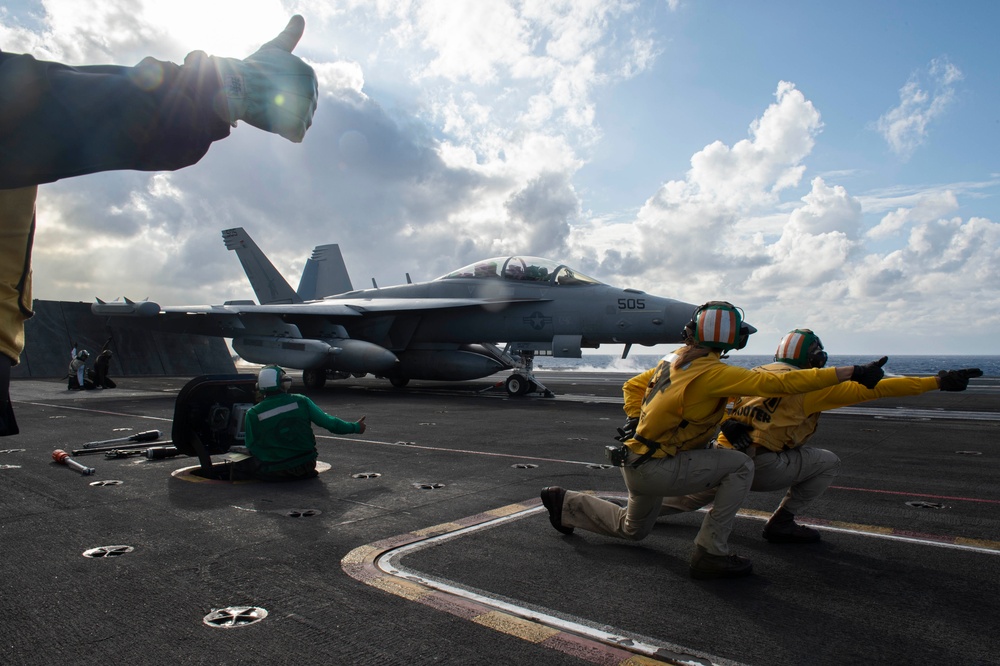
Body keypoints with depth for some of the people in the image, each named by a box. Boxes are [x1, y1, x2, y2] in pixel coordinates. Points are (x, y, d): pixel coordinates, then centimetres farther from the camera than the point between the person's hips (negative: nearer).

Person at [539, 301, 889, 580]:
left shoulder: (674, 360, 5)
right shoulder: (712, 372, -21)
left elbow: (632, 386, 17)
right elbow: (779, 383, -25)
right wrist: (852, 373, -22)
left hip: (635, 461, 9)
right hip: (654, 469, -9)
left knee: (632, 529, 31)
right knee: (740, 465, -9)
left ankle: (566, 504, 34)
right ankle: (710, 553, -5)